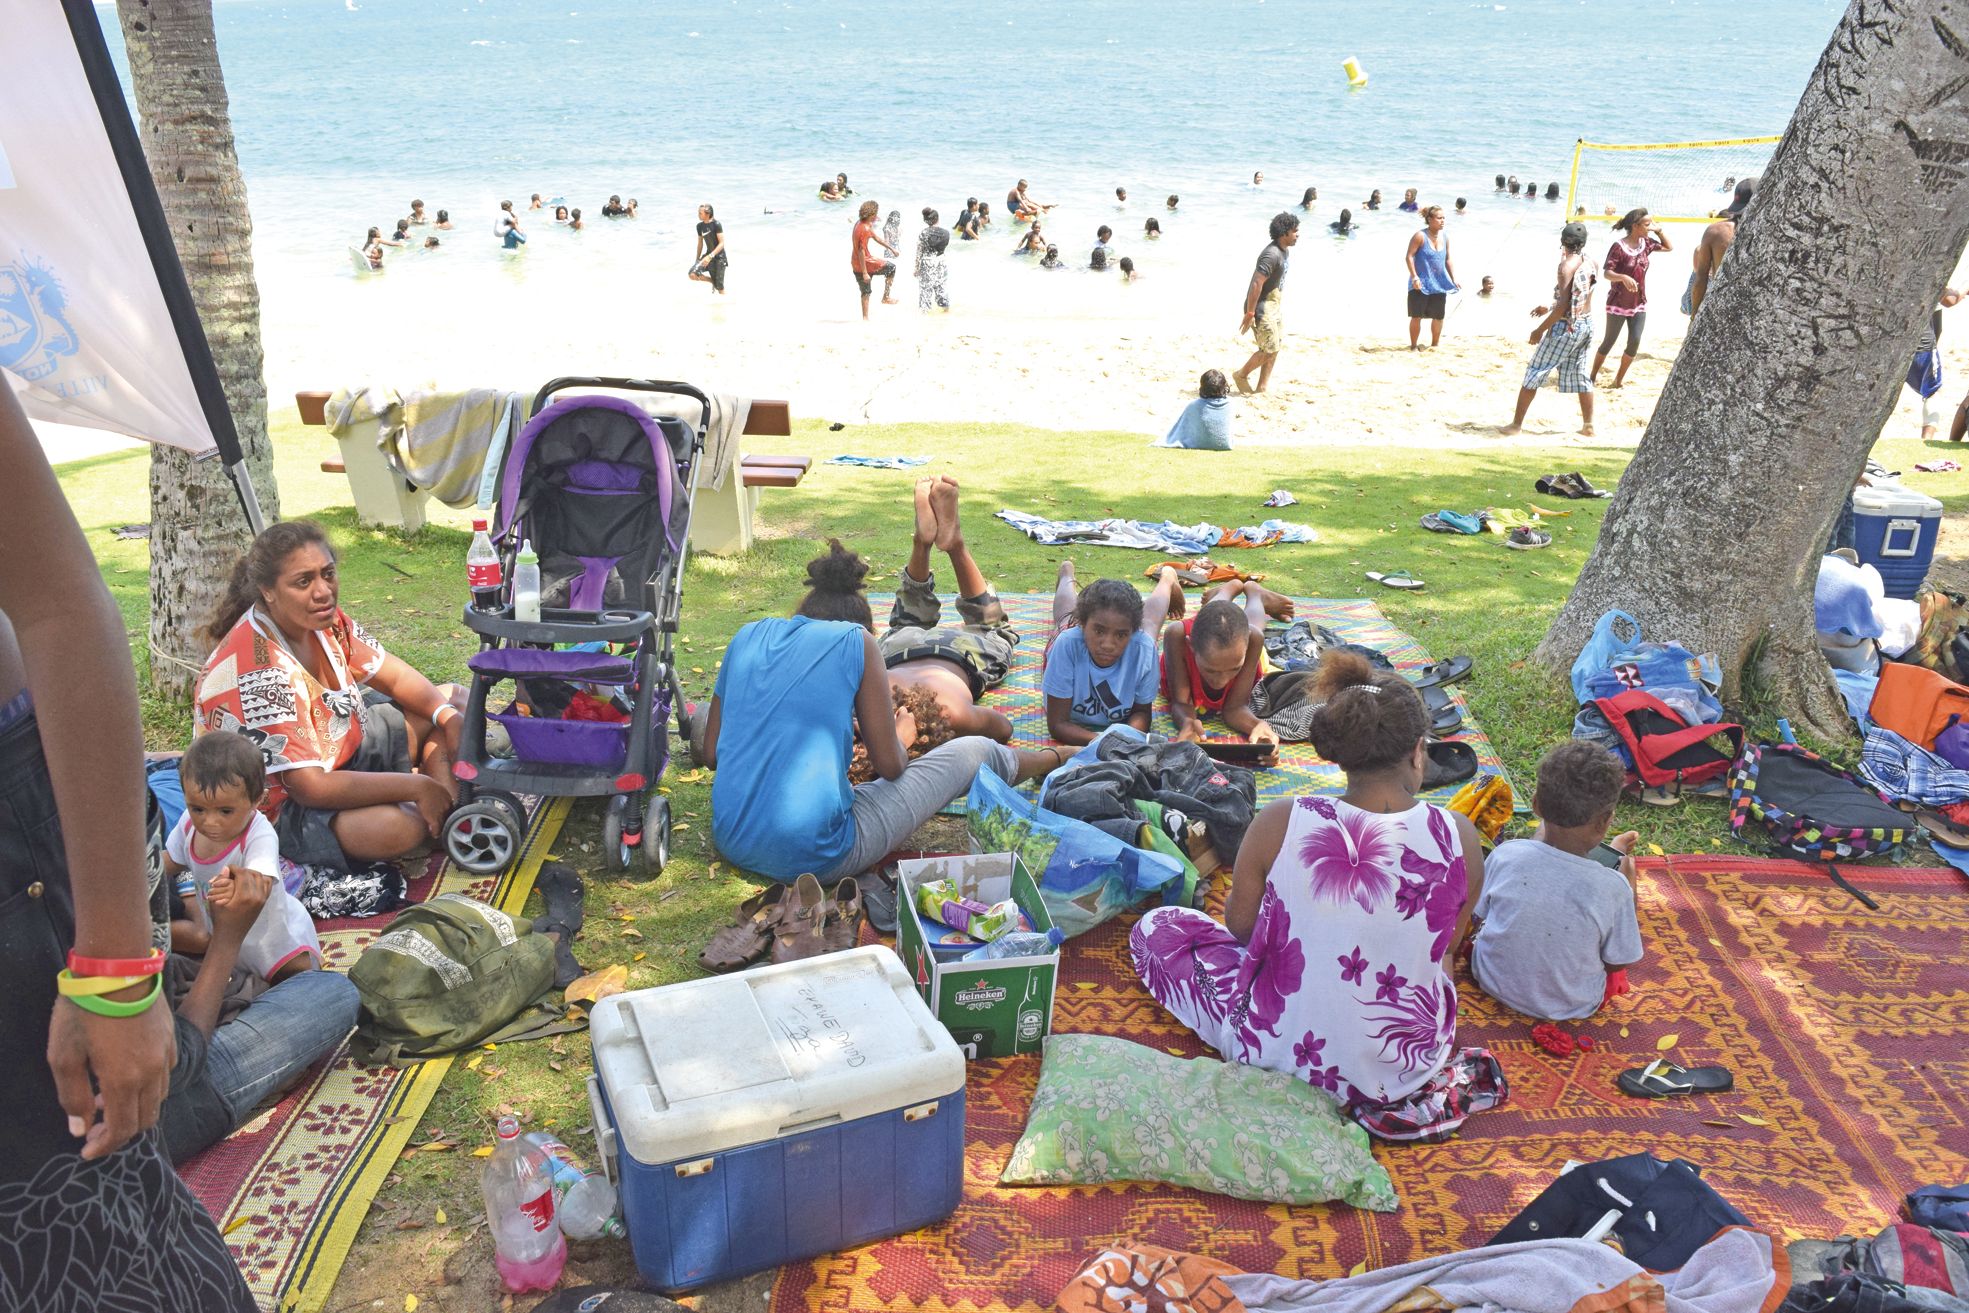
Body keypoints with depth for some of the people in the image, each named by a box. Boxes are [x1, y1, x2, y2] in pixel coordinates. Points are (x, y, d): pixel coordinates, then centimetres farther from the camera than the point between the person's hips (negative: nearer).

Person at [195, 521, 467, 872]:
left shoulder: (321, 617, -9)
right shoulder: (256, 672, -33)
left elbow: (394, 676, 3)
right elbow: (311, 788, -33)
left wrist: (450, 718, -16)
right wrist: (417, 787, -29)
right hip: (284, 802, -9)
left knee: (452, 699, 6)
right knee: (398, 825, -36)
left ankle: (449, 802, -10)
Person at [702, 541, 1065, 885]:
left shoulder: (748, 636, 9)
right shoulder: (856, 640, -4)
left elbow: (711, 754, 13)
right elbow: (890, 766, -2)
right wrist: (901, 738, 23)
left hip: (731, 844, 5)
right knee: (975, 752, 14)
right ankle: (1052, 758, 44)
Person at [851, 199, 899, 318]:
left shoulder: (860, 223, 8)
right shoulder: (865, 229, -22)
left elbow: (876, 238, 22)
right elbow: (861, 252, -25)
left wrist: (891, 248, 27)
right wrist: (864, 273, -25)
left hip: (855, 264, 9)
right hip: (865, 263, -9)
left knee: (866, 292, 17)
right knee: (891, 267, 9)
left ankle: (865, 318, 19)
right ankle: (886, 298, 12)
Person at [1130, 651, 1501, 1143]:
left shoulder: (1280, 823, -21)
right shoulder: (1459, 835, -16)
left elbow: (1239, 926, -4)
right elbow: (1447, 946, 1)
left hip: (1281, 1056, -4)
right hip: (1409, 1062, 5)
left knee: (1157, 927, 17)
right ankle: (1403, 1094, 16)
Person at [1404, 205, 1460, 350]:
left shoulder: (1445, 237, 6)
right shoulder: (1420, 236, -11)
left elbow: (1448, 260, 14)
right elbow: (1409, 256, -12)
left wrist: (1453, 279, 8)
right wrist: (1414, 277, -20)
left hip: (1440, 283, 5)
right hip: (1421, 284, -5)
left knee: (1438, 316, 8)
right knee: (1417, 316, -2)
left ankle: (1435, 345, 24)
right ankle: (1414, 346, 10)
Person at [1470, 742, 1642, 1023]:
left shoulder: (1505, 855, -24)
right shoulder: (1613, 887, -28)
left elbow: (1478, 916, -5)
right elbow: (1618, 963, -13)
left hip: (1492, 980, 2)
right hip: (1571, 1006, -2)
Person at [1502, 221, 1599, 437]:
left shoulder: (1567, 265, -16)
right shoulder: (1590, 264, 6)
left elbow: (1563, 305, -21)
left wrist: (1541, 329, -16)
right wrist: (1549, 309, 24)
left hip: (1566, 327, -8)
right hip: (1587, 324, 8)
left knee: (1535, 372, 0)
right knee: (1578, 374, 17)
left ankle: (1517, 424, 2)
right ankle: (1588, 425, 19)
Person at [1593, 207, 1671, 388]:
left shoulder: (1646, 243, 3)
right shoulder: (1619, 246, -16)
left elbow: (1669, 247, 19)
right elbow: (1607, 273, -21)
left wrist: (1658, 230, 5)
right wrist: (1623, 277, -40)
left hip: (1639, 303, 6)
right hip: (1618, 303, -6)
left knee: (1634, 342, -2)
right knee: (1609, 342, 4)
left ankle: (1619, 378, 11)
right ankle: (1593, 375, 19)